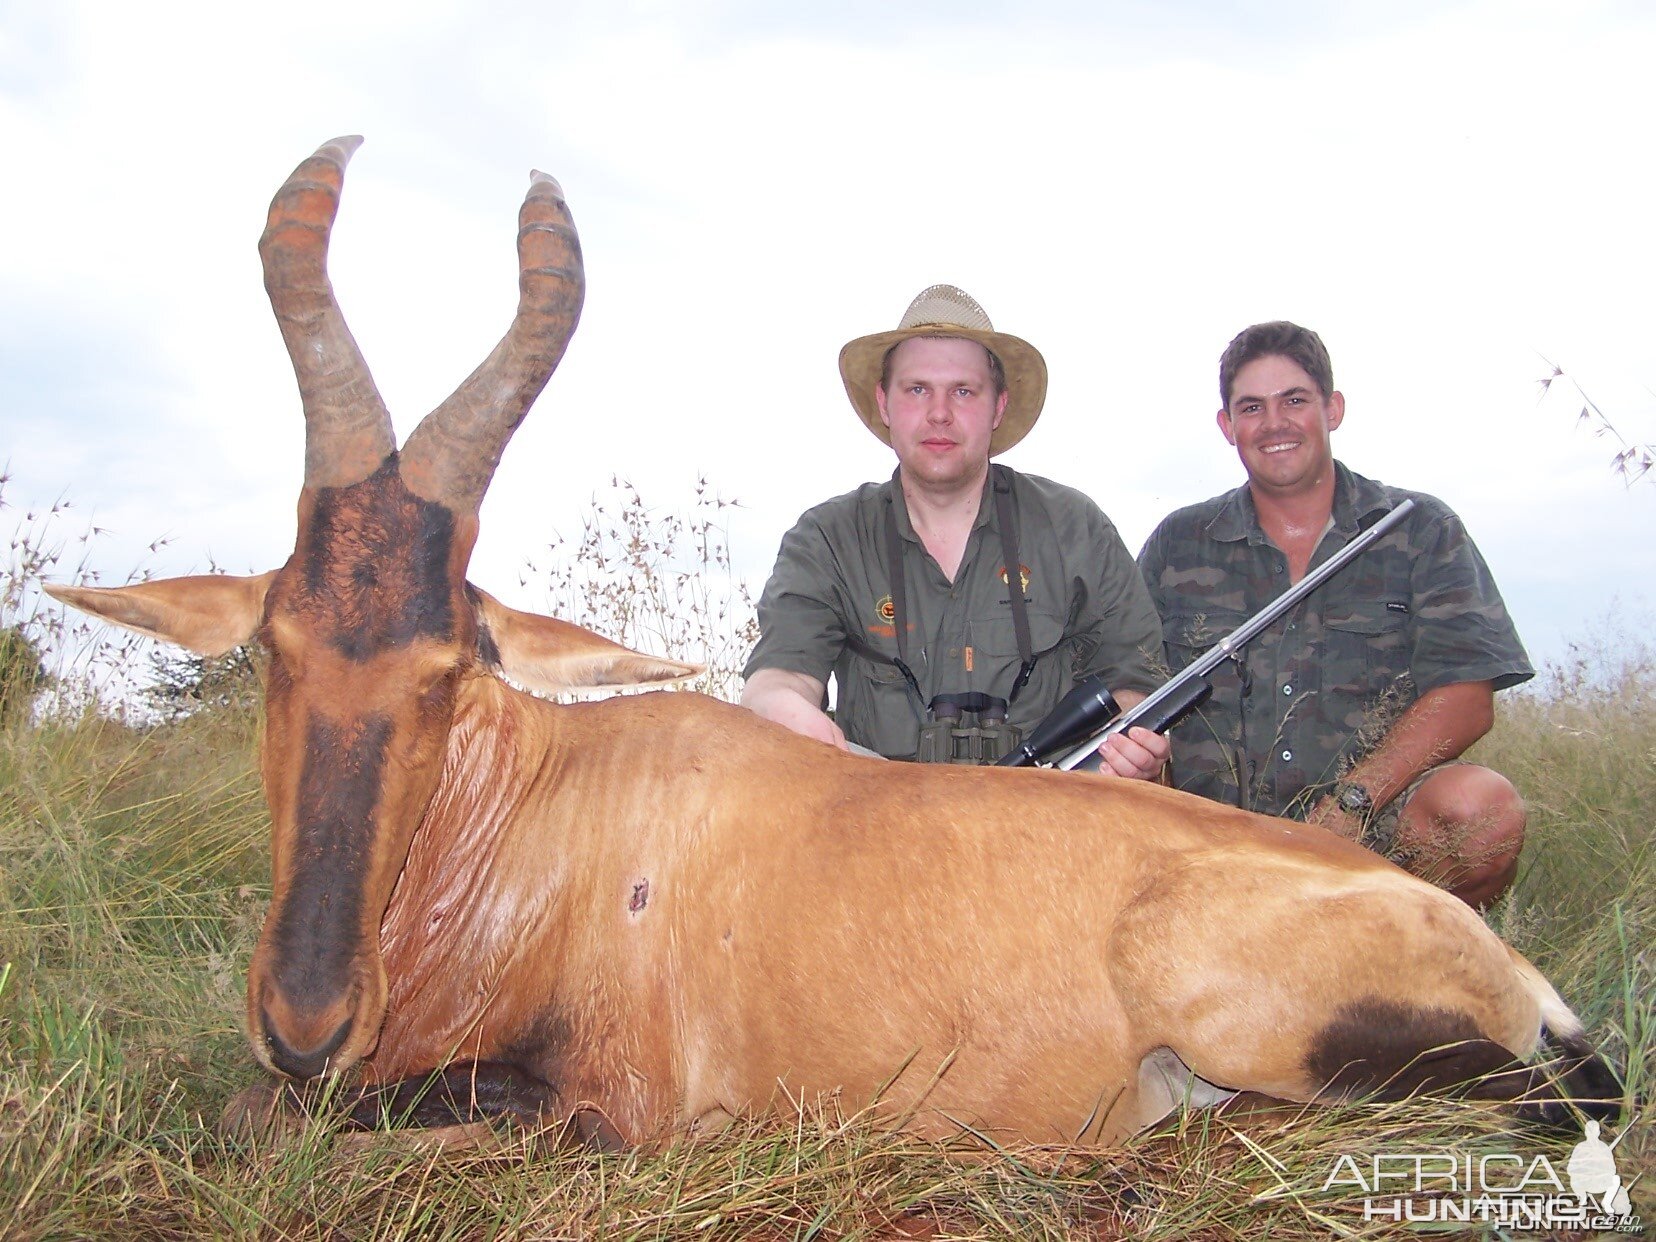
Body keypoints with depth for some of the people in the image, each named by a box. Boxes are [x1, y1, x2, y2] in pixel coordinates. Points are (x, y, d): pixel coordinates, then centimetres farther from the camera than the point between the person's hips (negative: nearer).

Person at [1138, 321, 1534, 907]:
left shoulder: (1421, 530, 9)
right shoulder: (1177, 545, 13)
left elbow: (1466, 700, -3)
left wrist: (1348, 805, -17)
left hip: (1375, 824, 0)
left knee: (1482, 807, -32)